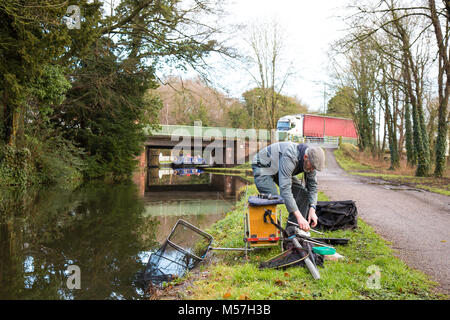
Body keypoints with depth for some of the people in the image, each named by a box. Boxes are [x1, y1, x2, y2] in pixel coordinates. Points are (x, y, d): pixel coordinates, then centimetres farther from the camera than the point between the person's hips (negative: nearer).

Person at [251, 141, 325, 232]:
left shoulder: (310, 161, -16)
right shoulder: (289, 157, -41)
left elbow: (312, 185, -5)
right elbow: (285, 189, -46)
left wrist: (312, 209, -20)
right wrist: (299, 216, -48)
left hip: (280, 170, 8)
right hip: (263, 167, -8)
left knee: (303, 192, -4)